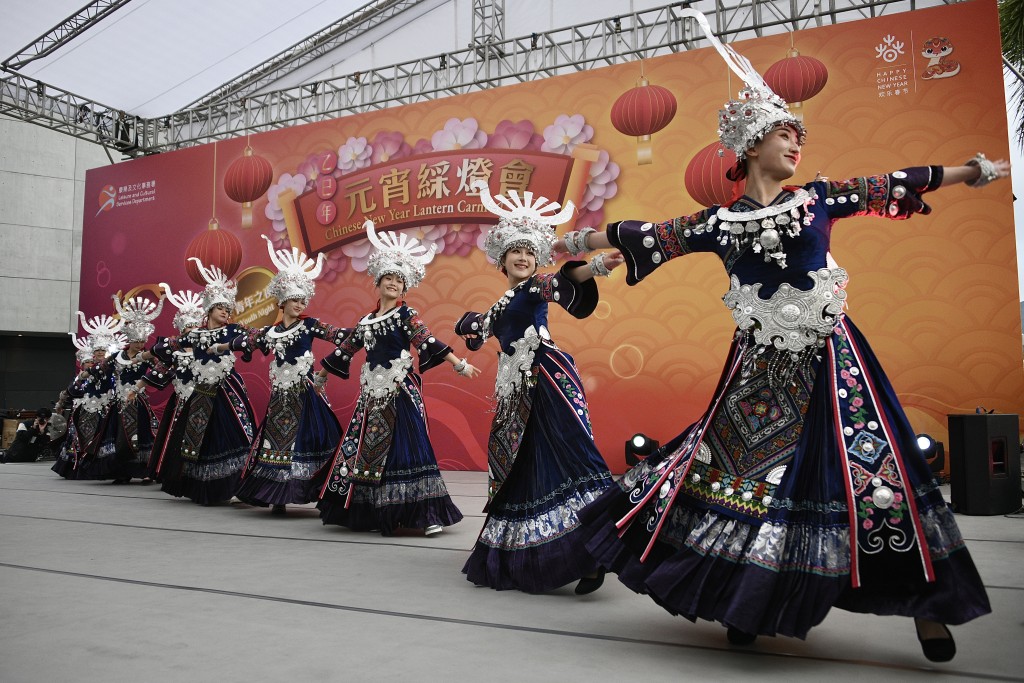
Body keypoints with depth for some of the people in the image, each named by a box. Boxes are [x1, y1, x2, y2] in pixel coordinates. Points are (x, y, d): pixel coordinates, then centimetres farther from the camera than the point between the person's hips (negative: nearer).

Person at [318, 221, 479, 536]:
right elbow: (345, 349, 23)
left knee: (405, 448, -12)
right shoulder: (367, 319, 14)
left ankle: (428, 514, -9)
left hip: (399, 392, -6)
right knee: (365, 449, 8)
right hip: (372, 393, 6)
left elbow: (429, 343, -12)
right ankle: (374, 513, 20)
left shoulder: (406, 314, -2)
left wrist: (459, 364, -22)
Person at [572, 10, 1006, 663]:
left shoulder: (821, 196, 8)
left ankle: (923, 601, 11)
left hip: (827, 355, 0)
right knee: (741, 464, 3)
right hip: (761, 364, 1)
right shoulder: (719, 220, 5)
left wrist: (976, 169, 14)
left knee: (864, 463, -3)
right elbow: (652, 236, 6)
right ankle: (750, 596, 22)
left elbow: (891, 186, 12)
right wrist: (578, 240, 8)